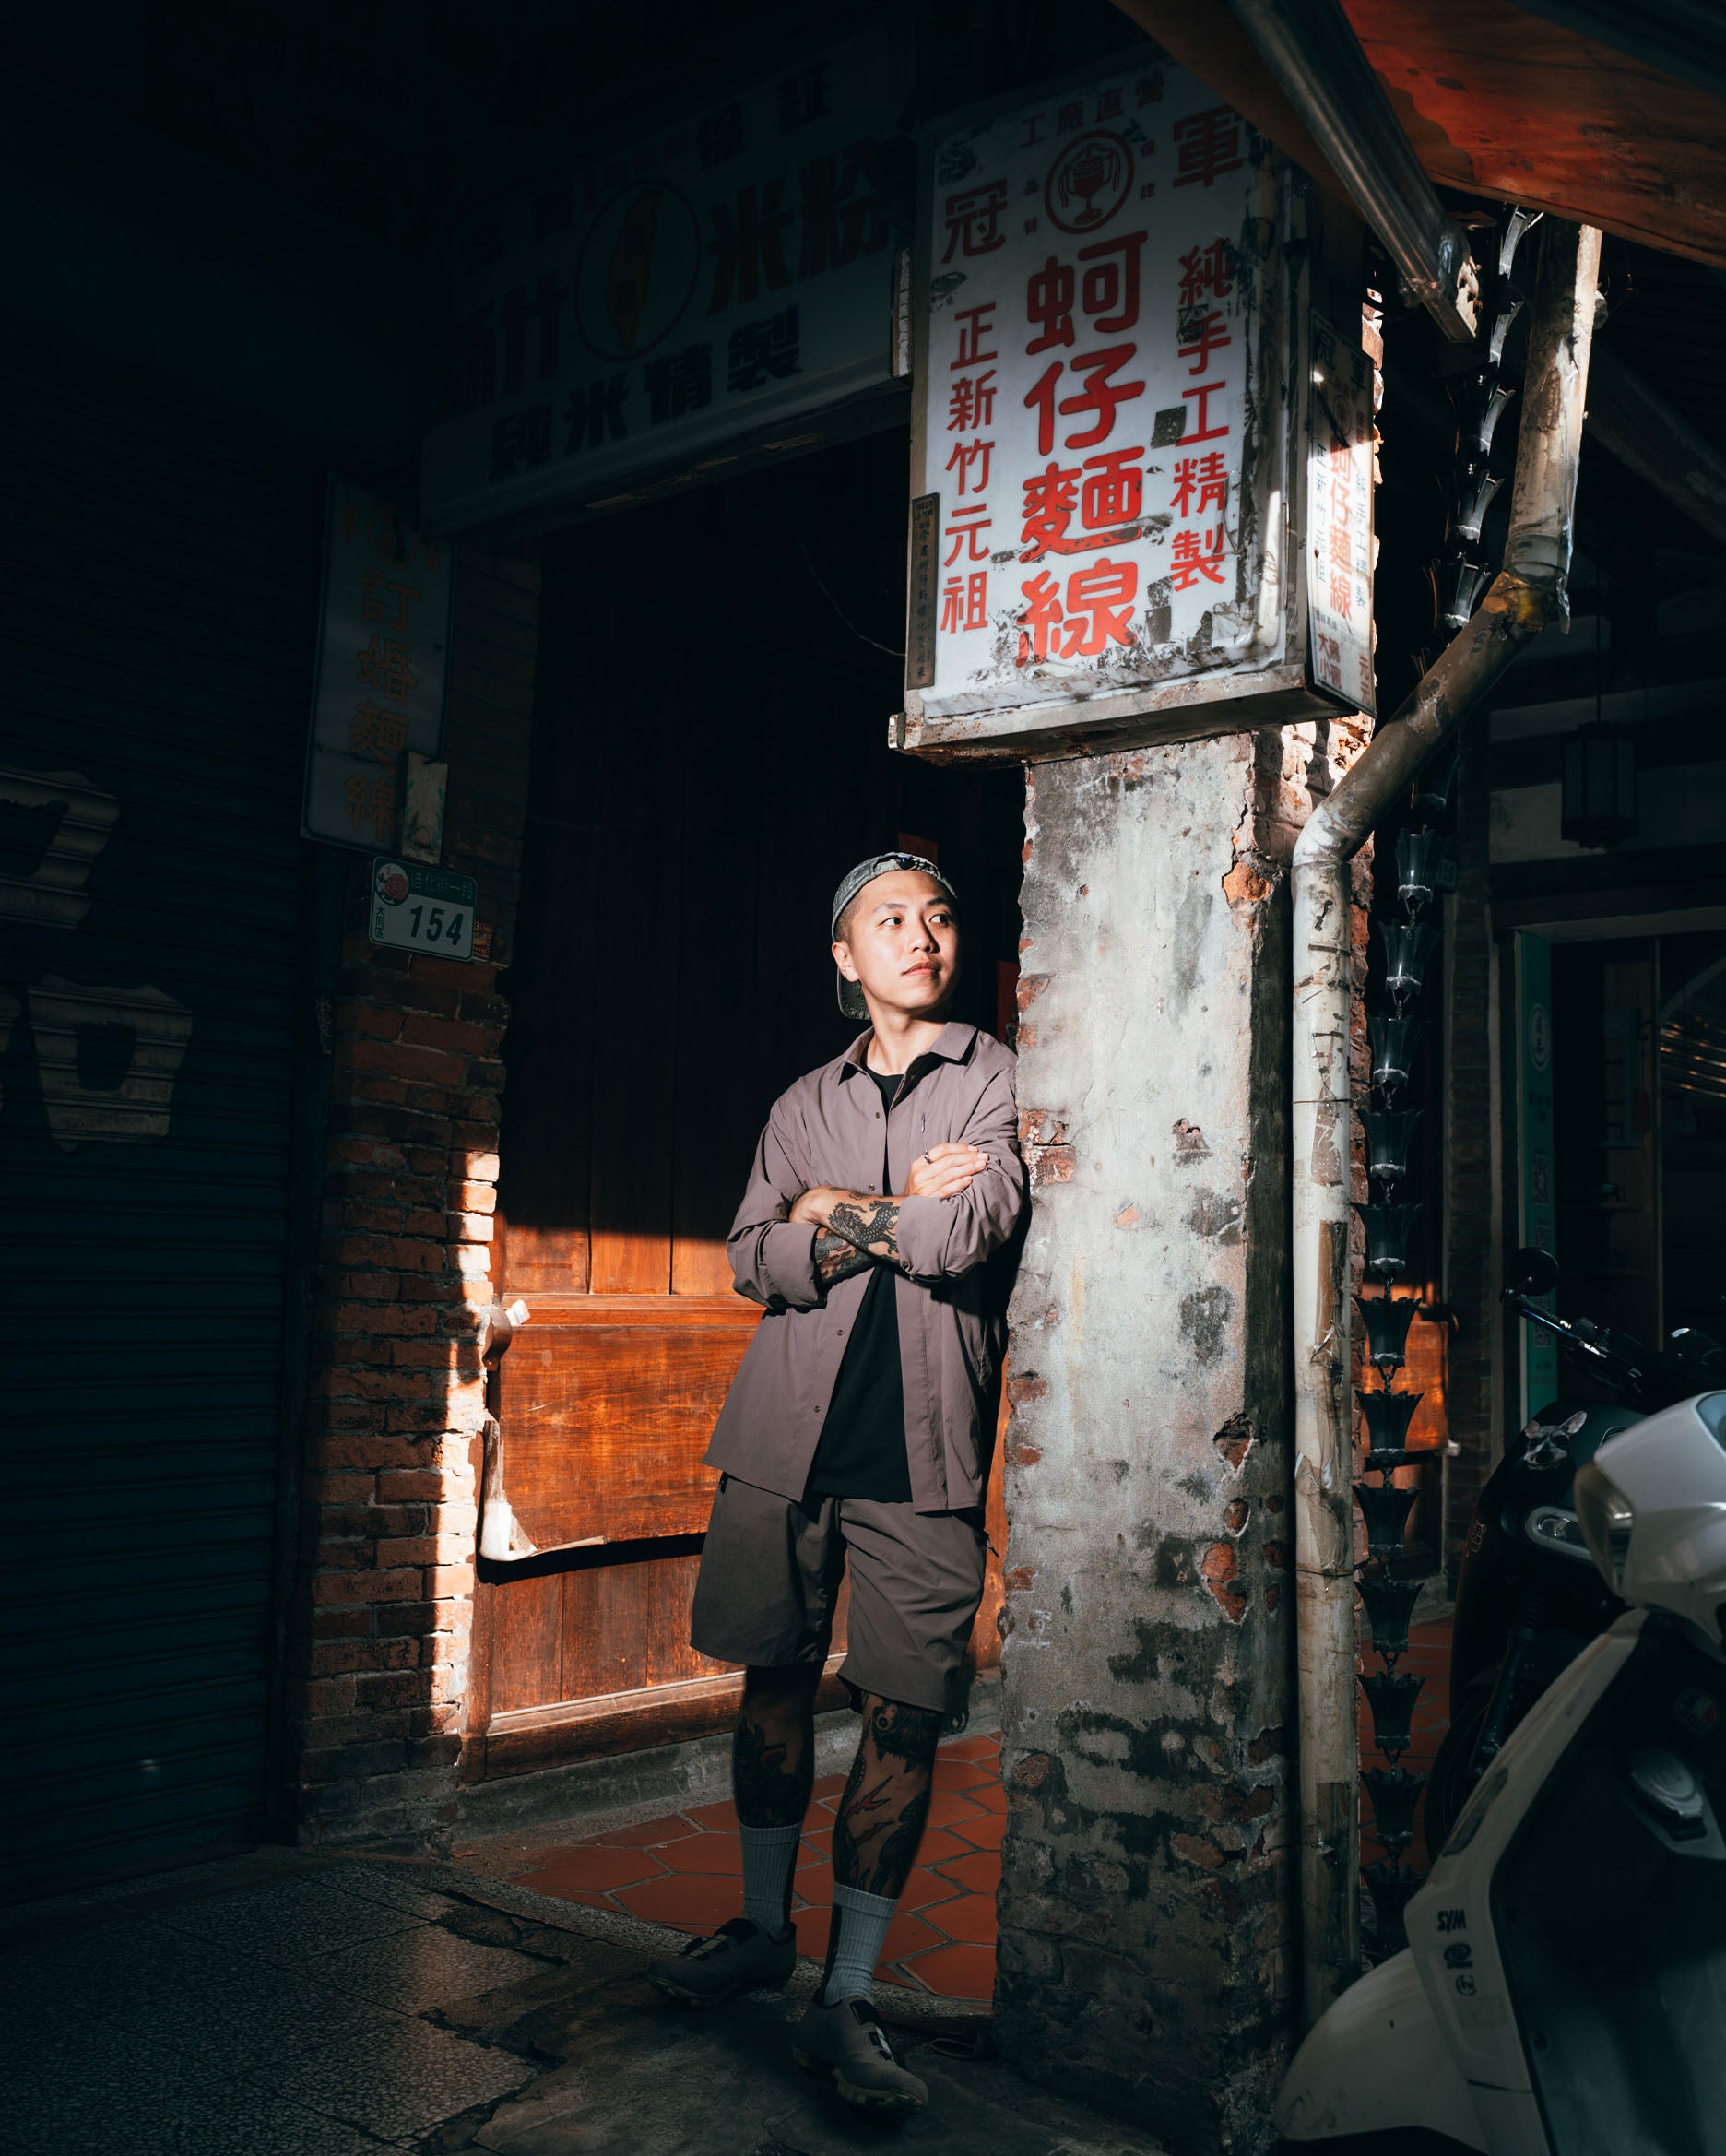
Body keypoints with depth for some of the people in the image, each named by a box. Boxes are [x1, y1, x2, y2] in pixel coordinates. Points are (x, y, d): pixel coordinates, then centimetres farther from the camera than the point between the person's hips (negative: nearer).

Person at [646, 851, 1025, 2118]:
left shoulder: (1004, 1081, 4)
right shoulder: (804, 1105, 15)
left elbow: (965, 1236, -13)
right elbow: (755, 1260, 2)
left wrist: (835, 1208, 0)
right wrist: (898, 1212, -9)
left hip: (922, 1444, -3)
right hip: (789, 1431, 3)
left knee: (905, 1715, -3)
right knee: (775, 1682, 11)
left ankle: (847, 1999, 8)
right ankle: (764, 1929, 31)